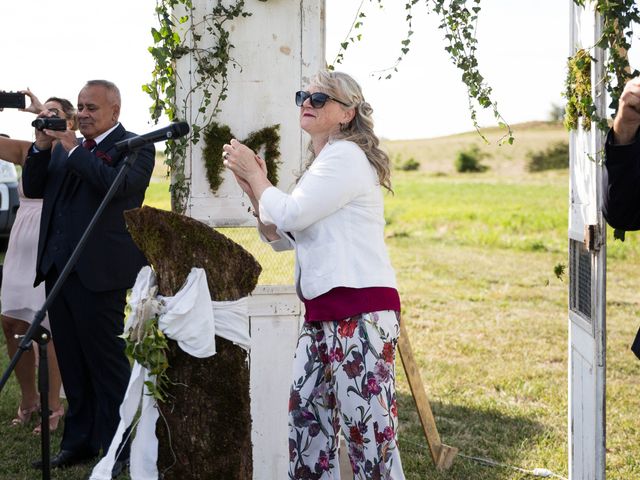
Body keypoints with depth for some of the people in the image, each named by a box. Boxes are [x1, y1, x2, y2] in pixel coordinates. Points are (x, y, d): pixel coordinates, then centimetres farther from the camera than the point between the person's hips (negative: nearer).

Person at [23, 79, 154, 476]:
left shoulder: (134, 147, -3)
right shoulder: (68, 148, 17)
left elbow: (116, 184, -22)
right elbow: (33, 188, 14)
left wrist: (72, 148, -16)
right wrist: (43, 146, 0)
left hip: (97, 271, -7)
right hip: (58, 267, 7)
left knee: (107, 362, -3)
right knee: (73, 363, 14)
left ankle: (119, 450, 5)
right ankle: (80, 442, 24)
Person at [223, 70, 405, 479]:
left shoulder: (346, 156, -8)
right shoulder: (323, 163, 22)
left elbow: (290, 215, -14)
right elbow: (280, 236, 23)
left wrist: (255, 174, 1)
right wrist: (251, 185, 11)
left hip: (360, 311, -10)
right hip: (323, 314, 10)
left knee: (368, 429, -11)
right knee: (305, 414, 13)